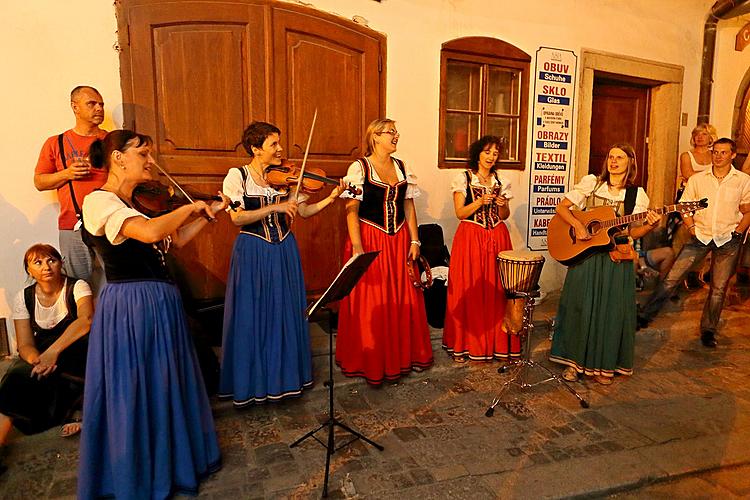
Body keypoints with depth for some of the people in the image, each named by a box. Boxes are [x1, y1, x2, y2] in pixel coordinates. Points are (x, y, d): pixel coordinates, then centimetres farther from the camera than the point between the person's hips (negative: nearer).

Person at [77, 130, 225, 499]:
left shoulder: (138, 203, 13)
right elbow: (150, 232, -33)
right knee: (132, 393, 6)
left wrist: (208, 213, 7)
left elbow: (176, 240, 14)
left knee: (163, 388, 20)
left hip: (160, 304, 9)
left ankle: (168, 461, 40)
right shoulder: (98, 201, -15)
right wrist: (190, 206, -18)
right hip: (130, 307, -9)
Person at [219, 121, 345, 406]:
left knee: (286, 315, 10)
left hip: (284, 251, 4)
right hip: (252, 252, -3)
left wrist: (329, 199, -13)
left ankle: (286, 374, 27)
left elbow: (303, 211, 1)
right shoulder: (237, 176, -7)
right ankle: (250, 382, 21)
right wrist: (275, 206, -26)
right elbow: (237, 218, -18)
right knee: (252, 317, 4)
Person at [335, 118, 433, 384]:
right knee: (370, 304, 1)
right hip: (370, 240, -5)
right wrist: (357, 247, -19)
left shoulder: (402, 167, 10)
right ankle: (369, 362, 17)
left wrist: (414, 240, 5)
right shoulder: (359, 167, -6)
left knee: (403, 300, 9)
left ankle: (402, 355, 26)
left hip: (399, 241, 5)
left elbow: (409, 206, 11)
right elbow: (351, 210, -11)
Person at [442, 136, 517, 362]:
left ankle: (496, 342, 15)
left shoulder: (501, 181, 12)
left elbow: (504, 216, 16)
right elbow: (460, 213, -5)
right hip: (470, 238, -3)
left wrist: (502, 205, -4)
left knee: (496, 290, 2)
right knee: (469, 291, -3)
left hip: (497, 238, 4)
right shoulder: (463, 178, 1)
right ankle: (465, 344, 8)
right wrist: (480, 202, -17)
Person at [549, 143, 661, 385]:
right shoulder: (590, 183, 2)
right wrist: (577, 225, -16)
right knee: (580, 307, 4)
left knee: (611, 310, 5)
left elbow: (632, 232, 2)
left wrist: (650, 225, -17)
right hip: (584, 255, -1)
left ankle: (603, 365, 20)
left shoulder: (636, 194, 4)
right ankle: (574, 361, 18)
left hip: (617, 259, 1)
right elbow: (562, 207, -1)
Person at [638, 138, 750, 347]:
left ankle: (708, 330, 21)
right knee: (672, 278, -7)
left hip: (728, 240, 0)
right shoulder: (697, 179, 3)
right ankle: (645, 316, 0)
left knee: (719, 288, 6)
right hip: (701, 236, 0)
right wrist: (692, 229, -4)